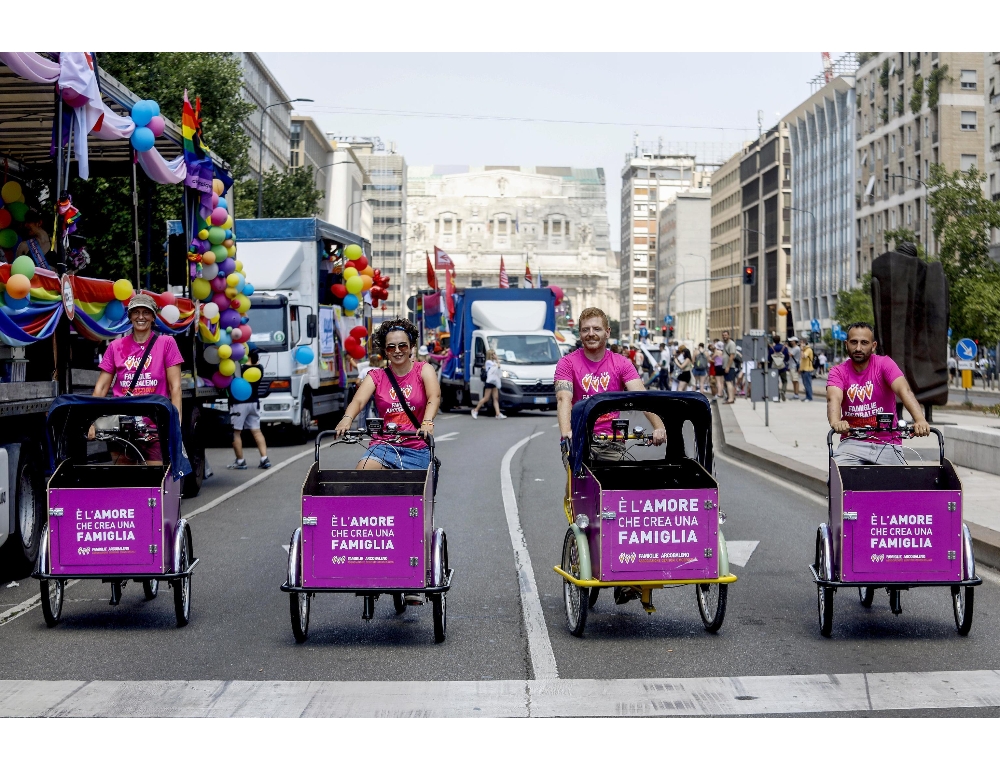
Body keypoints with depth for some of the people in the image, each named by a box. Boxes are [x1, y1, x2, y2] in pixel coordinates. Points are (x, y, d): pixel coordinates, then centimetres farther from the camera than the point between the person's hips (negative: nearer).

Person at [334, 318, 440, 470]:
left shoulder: (423, 370, 6)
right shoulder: (376, 376, 10)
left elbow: (434, 397, -14)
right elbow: (358, 400, -8)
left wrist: (427, 422, -35)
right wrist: (347, 419, -31)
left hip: (416, 449, 0)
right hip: (383, 445, 1)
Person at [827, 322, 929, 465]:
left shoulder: (884, 364, -3)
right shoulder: (838, 372, -1)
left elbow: (904, 390, -20)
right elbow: (834, 399, -21)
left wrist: (920, 420, -39)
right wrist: (836, 422, -45)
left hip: (887, 445, 1)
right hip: (853, 442, -1)